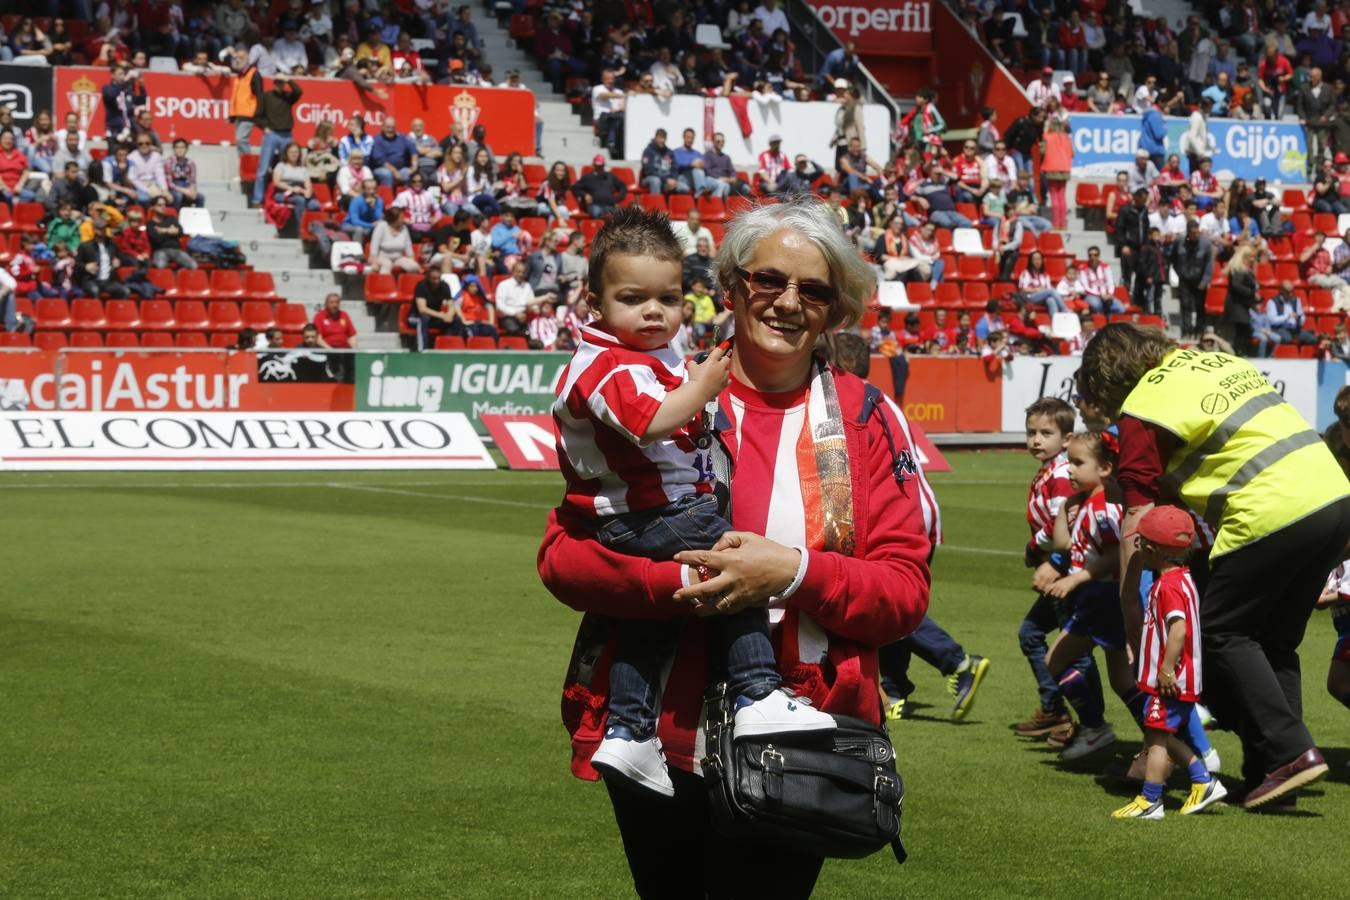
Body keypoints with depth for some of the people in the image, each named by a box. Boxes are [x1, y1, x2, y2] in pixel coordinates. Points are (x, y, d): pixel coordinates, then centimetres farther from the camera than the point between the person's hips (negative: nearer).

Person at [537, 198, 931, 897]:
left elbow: (906, 589, -2)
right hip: (659, 740, 1)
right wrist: (687, 581, -19)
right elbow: (562, 555, -4)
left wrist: (795, 572, -19)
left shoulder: (865, 420, 3)